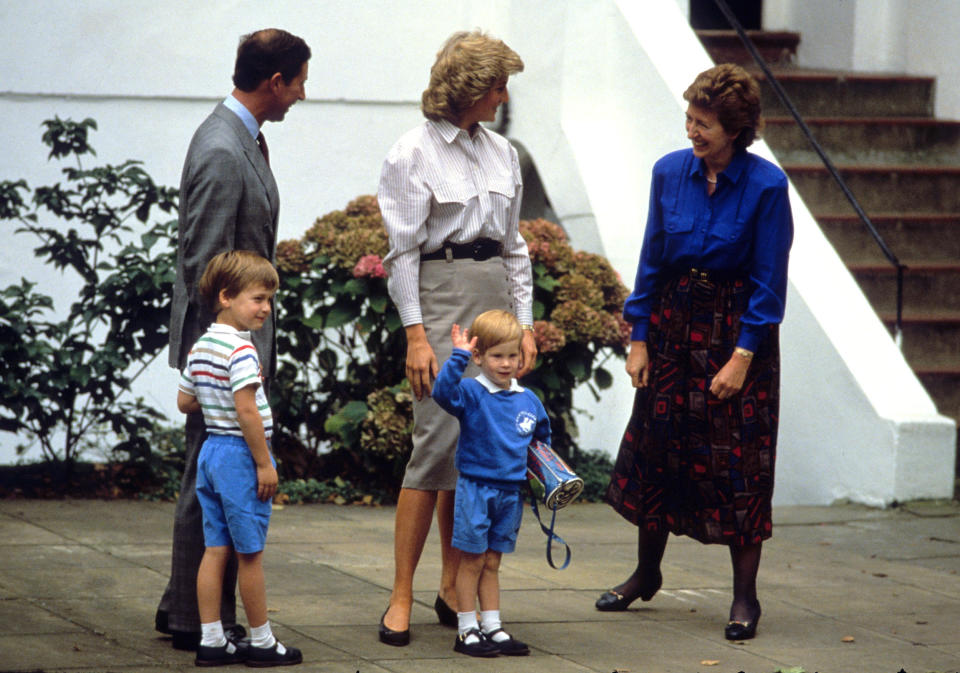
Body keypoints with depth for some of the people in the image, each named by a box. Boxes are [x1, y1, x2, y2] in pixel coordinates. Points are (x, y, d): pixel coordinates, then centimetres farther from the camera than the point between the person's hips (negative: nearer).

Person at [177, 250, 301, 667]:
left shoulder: (200, 348, 10)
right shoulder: (240, 349, -18)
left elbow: (185, 402, 17)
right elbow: (246, 411, -23)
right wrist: (264, 464, -18)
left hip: (210, 450, 9)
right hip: (240, 454, -9)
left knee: (216, 549, 9)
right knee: (250, 553, 1)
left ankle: (210, 640, 9)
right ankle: (262, 642, 9)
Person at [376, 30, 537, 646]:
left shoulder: (501, 152, 14)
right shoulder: (414, 153, -4)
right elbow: (403, 251, -6)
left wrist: (525, 323, 12)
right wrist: (417, 335, -12)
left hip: (495, 296, 6)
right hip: (441, 298, -6)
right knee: (439, 444, -13)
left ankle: (454, 590, 13)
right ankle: (401, 597, -8)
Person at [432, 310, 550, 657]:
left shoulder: (529, 401, 7)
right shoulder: (471, 393, -9)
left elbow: (542, 440, 22)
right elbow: (443, 392, -30)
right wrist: (458, 356, -36)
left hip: (512, 493, 5)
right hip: (475, 488, -5)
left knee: (492, 563, 13)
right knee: (472, 561, 1)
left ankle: (492, 628, 17)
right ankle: (467, 631, 6)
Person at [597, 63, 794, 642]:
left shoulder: (766, 186, -14)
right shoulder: (670, 172, -2)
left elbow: (769, 282, -11)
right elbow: (652, 260, 5)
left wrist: (742, 356, -15)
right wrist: (639, 338, 2)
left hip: (738, 329, -4)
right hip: (673, 322, 4)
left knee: (739, 462, -2)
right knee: (657, 447, 11)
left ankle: (745, 596, 7)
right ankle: (647, 573, 29)